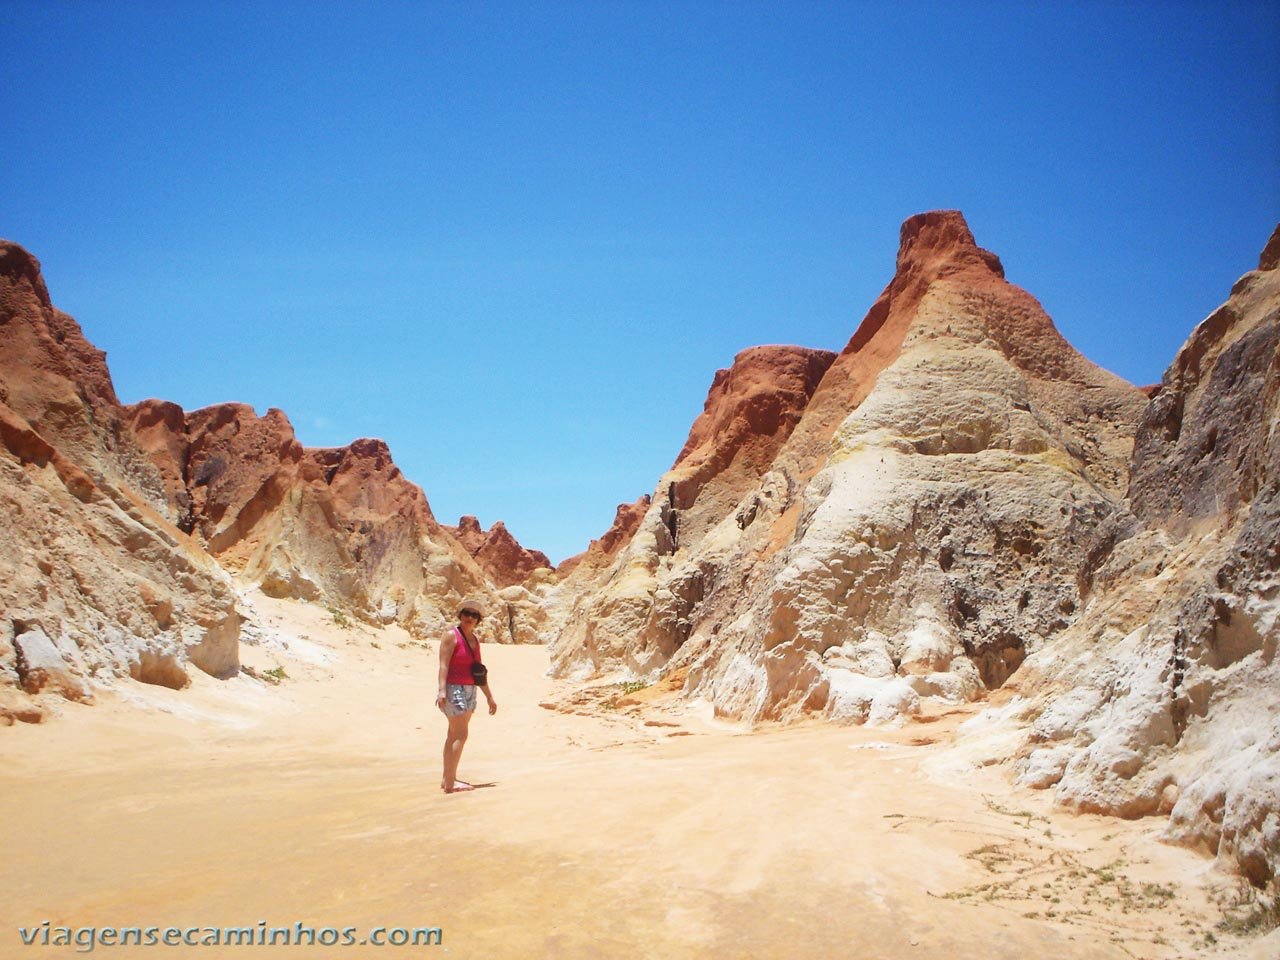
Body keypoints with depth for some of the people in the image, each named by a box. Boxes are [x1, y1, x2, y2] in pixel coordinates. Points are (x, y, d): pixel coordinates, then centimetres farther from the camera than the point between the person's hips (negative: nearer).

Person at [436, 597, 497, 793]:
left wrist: (489, 697, 21)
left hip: (469, 691, 8)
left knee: (453, 736, 11)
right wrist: (442, 690, -29)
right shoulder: (451, 636, -8)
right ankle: (450, 783, -13)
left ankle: (447, 779, 17)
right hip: (454, 689, -8)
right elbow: (443, 665, -17)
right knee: (460, 735, -13)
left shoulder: (475, 639, 15)